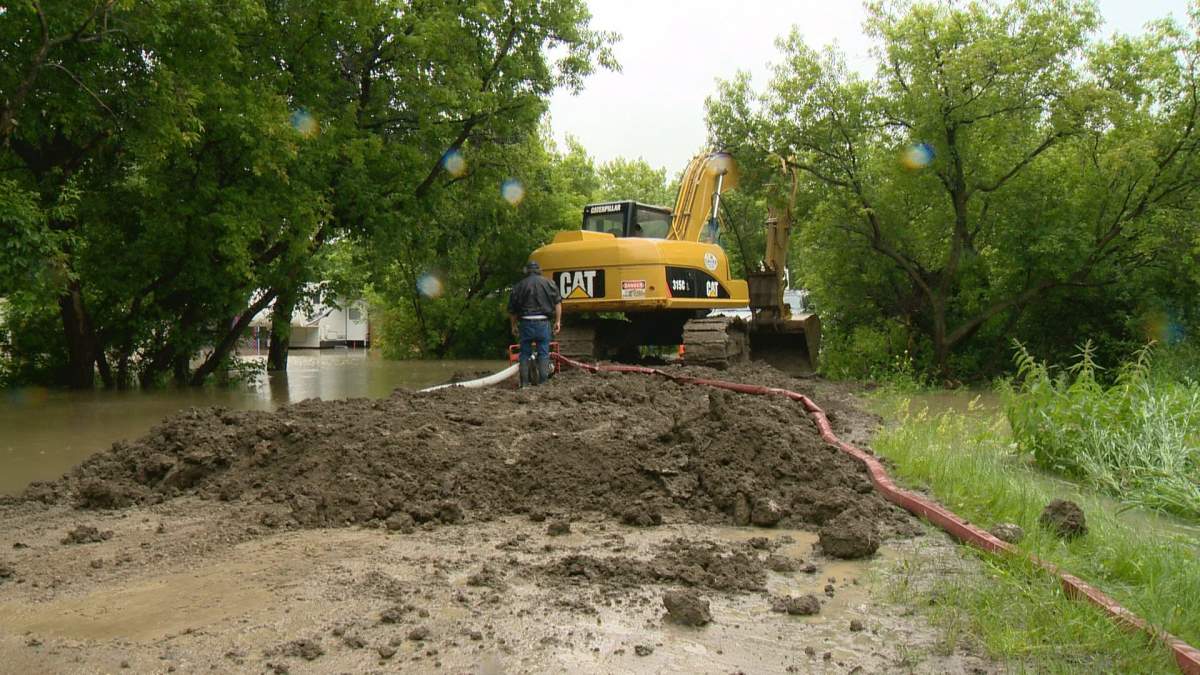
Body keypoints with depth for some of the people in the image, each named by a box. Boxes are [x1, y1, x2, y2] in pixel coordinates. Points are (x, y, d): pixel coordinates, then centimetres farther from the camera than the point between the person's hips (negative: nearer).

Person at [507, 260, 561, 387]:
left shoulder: (519, 286, 7)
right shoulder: (549, 283, 6)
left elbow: (512, 310, 10)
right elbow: (558, 303, 0)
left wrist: (514, 326, 20)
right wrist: (558, 321, 4)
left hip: (526, 323, 1)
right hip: (543, 323, 0)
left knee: (525, 353, 9)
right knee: (543, 353, 5)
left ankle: (525, 382, 8)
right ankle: (542, 381, 2)